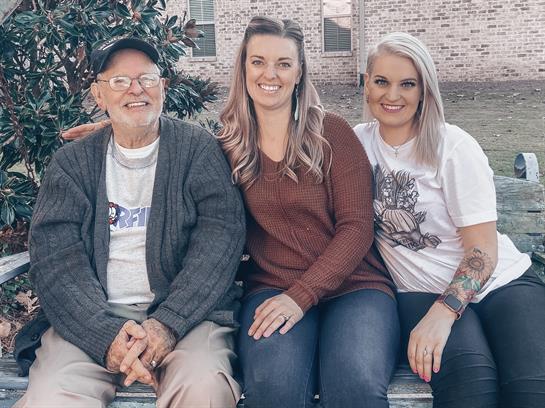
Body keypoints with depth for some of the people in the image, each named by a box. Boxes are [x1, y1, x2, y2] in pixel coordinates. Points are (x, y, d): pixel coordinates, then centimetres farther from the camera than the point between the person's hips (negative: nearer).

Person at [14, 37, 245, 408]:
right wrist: (107, 335, -18)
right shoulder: (72, 162, 10)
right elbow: (54, 255, -1)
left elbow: (222, 234, -7)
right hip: (92, 316, 2)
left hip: (184, 310, -1)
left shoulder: (198, 148, 5)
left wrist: (168, 324, -19)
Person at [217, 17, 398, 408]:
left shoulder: (332, 132, 0)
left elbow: (356, 226, -6)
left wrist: (302, 296, -14)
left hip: (353, 284, -1)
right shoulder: (229, 144, 6)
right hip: (271, 287, 1)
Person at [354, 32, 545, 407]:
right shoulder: (359, 142, 5)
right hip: (422, 293, 1)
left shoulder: (454, 147, -5)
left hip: (501, 282, 0)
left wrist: (443, 313, -24)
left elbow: (484, 251, -8)